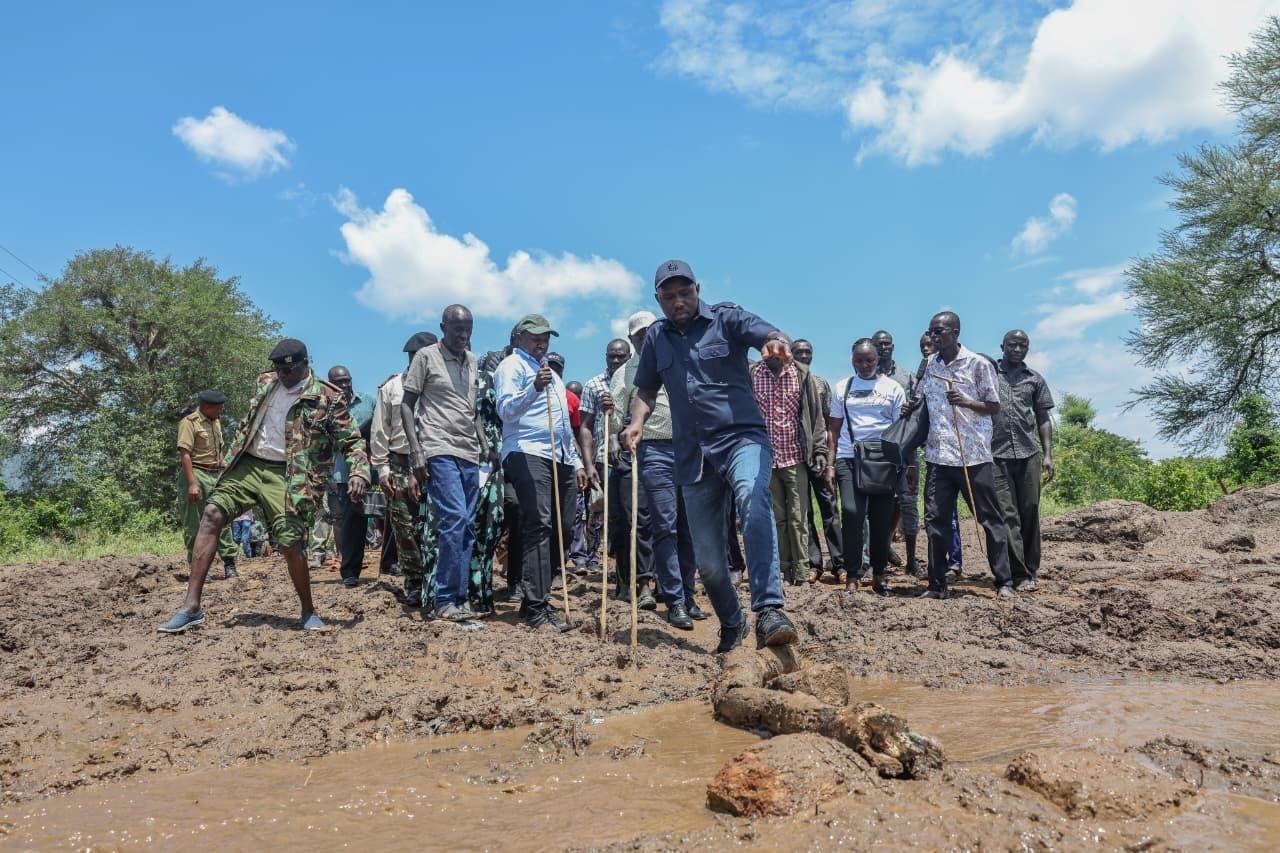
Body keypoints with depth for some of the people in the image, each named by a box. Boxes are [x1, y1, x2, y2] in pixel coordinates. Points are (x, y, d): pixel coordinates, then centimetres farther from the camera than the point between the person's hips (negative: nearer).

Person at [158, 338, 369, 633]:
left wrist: (358, 473, -22)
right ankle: (191, 606, -8)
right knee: (211, 515, -12)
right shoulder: (265, 383, 11)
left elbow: (351, 441, -5)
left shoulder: (328, 398, -5)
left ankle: (308, 612, 11)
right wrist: (229, 459, 19)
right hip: (248, 464, 5)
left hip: (284, 475, -5)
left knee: (291, 543, -12)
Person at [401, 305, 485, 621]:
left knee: (467, 527, 5)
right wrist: (416, 452, -10)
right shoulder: (426, 356, -1)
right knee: (455, 519, -17)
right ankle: (446, 601, -9)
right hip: (441, 451, -6)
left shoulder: (472, 360, 16)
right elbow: (407, 405, -1)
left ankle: (460, 598, 10)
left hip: (470, 454, 6)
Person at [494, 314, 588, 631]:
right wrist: (534, 388, -28)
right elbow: (506, 409, -12)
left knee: (561, 528, 4)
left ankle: (535, 597, 14)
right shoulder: (512, 365, 4)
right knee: (539, 526, -17)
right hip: (528, 454, -8)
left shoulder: (550, 371, 29)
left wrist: (576, 462, 25)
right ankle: (537, 609, -19)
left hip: (560, 459, 8)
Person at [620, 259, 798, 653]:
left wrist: (775, 342, -46)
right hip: (693, 455, 5)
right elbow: (647, 389, 19)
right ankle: (731, 624, 33)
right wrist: (637, 421, -2)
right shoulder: (657, 337, 11)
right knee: (707, 558, 8)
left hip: (741, 438, -4)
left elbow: (766, 333, -20)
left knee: (754, 501, -37)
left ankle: (769, 611, -40)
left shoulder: (726, 318, -1)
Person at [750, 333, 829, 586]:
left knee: (798, 518, 2)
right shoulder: (751, 375, 2)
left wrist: (820, 450, -1)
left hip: (795, 458, -1)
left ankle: (801, 572, 9)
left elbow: (816, 415, 5)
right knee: (774, 518, 6)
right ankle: (781, 568, 15)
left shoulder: (803, 376, 2)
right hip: (764, 459, 1)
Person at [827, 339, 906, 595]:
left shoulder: (892, 388, 8)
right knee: (852, 513, -14)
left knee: (882, 519, 3)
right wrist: (830, 464, 3)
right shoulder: (843, 387, 11)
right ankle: (852, 577, -6)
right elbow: (834, 428, 11)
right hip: (848, 459, 0)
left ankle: (878, 576, 17)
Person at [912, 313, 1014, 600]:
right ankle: (937, 585, 11)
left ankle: (1004, 583, 12)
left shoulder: (978, 364, -4)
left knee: (991, 519, 3)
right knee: (935, 520, 3)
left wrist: (965, 402, -18)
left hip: (974, 456, -4)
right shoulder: (930, 365, 11)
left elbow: (994, 407, -2)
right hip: (938, 456, 4)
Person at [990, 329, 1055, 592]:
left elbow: (1043, 419, 14)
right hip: (997, 454, -2)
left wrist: (1048, 455, 5)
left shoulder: (1035, 379, 15)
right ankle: (1020, 575, -3)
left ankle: (1031, 569, 14)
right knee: (1007, 515, -5)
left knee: (1029, 512, 4)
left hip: (1028, 454, 2)